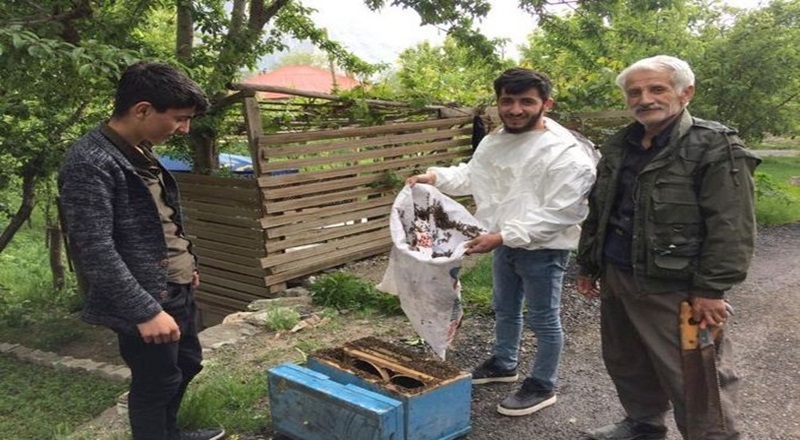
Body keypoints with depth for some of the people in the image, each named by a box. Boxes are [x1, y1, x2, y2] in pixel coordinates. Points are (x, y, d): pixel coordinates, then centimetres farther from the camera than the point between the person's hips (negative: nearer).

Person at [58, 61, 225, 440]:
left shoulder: (139, 151, 7)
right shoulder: (90, 163, -23)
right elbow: (96, 250, -26)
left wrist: (184, 265, 23)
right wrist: (144, 311, -26)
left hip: (176, 291, 10)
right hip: (145, 302, -10)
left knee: (187, 364, 24)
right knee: (156, 382, 7)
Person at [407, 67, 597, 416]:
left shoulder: (565, 153, -24)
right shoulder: (494, 141, 1)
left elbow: (557, 214, -27)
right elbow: (472, 175, 15)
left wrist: (501, 236, -31)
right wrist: (435, 176, -4)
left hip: (543, 250, -8)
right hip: (505, 243, 8)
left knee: (543, 319, 8)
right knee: (504, 308, 24)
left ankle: (542, 386, 26)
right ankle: (503, 363, 46)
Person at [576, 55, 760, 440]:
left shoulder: (716, 147, -11)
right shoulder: (618, 147, 11)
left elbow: (730, 228, -16)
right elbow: (597, 213, 18)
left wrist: (711, 289, -20)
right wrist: (588, 266, 17)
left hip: (675, 289, -7)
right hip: (616, 280, 7)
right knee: (626, 365, 21)